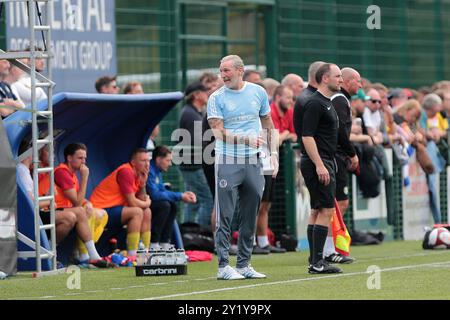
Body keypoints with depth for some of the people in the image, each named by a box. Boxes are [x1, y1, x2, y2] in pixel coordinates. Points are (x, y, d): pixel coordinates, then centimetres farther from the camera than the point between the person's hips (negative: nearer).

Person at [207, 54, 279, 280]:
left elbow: (267, 123, 18)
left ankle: (244, 264, 15)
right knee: (225, 217, -5)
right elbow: (218, 132, -11)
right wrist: (245, 139, -24)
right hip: (227, 161, -4)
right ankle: (223, 266, -2)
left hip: (253, 161, 4)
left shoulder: (258, 92, 7)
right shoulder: (217, 98, -3)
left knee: (250, 217, 7)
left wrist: (273, 152, 13)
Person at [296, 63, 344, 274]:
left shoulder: (327, 103, 18)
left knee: (317, 211, 9)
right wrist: (319, 165, -24)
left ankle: (315, 261, 11)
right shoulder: (315, 104, -14)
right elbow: (307, 137, -20)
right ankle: (317, 262, -12)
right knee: (326, 210, -12)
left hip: (324, 163, 11)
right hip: (319, 163, -11)